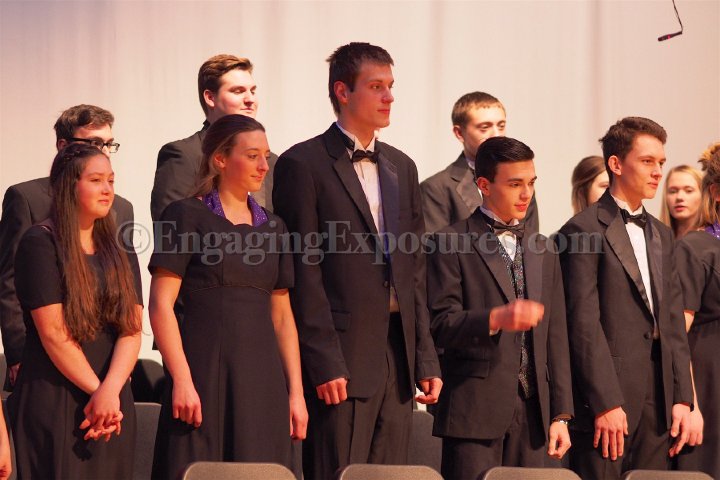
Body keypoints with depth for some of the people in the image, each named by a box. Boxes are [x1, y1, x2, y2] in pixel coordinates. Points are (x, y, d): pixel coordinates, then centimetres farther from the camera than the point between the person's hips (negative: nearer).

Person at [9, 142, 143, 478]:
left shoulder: (120, 253, 13)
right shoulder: (40, 243, -4)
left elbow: (132, 329, 2)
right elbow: (52, 331, -11)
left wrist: (111, 391, -15)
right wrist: (97, 391, -12)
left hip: (114, 404, 5)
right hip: (52, 400, -5)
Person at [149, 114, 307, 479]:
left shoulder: (272, 227, 15)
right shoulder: (187, 216, -2)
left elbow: (282, 316, 16)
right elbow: (160, 305, -8)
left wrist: (295, 392, 8)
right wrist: (181, 380, -15)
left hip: (263, 380, 5)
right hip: (205, 373, -5)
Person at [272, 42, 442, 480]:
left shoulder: (401, 167, 17)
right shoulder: (304, 165, -4)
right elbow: (303, 272, -9)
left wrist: (426, 359, 11)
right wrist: (324, 363, -14)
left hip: (399, 359, 6)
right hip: (342, 360, -6)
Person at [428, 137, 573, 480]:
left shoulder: (541, 252, 18)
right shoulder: (451, 243, 0)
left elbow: (556, 338, 17)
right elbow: (440, 325, -8)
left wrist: (560, 414, 11)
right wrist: (496, 319, -25)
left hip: (532, 412, 5)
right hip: (475, 411, -5)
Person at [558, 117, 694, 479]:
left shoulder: (660, 235, 18)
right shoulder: (584, 230, -6)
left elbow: (673, 322, 17)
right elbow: (584, 324, -12)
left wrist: (682, 398, 8)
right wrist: (606, 404, -16)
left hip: (657, 405, 7)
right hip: (605, 400, -7)